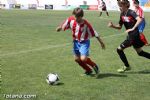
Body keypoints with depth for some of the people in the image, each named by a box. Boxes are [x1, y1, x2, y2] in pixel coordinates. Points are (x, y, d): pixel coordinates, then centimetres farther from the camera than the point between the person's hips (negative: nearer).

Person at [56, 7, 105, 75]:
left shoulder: (86, 24, -23)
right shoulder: (71, 20, -13)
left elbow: (94, 33, -15)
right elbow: (64, 25, 8)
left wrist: (101, 42, -10)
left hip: (84, 42, -5)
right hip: (76, 42, 6)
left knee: (83, 58, -20)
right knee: (77, 59, 10)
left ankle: (94, 66, 12)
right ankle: (88, 70, 32)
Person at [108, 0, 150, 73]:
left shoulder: (131, 12, -17)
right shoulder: (122, 15, 6)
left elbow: (139, 19, -32)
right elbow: (119, 27, 10)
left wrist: (132, 28, -33)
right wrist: (112, 26, -7)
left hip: (134, 35, -8)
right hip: (130, 35, 8)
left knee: (119, 49, -6)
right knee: (140, 52, 19)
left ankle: (127, 66, 10)